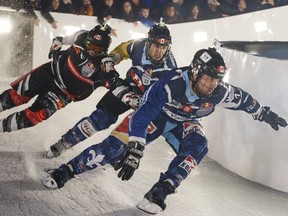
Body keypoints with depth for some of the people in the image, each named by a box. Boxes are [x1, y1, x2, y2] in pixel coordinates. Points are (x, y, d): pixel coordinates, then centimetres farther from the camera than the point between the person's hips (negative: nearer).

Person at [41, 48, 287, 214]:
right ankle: (65, 172, -2)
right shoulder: (171, 84, -39)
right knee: (116, 146, -17)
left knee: (198, 146, -28)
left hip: (184, 122, 4)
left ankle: (159, 193, -24)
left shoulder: (220, 93, -26)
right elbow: (142, 114, -43)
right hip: (154, 113, -4)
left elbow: (243, 99, -4)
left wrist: (266, 114, 10)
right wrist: (134, 153, -49)